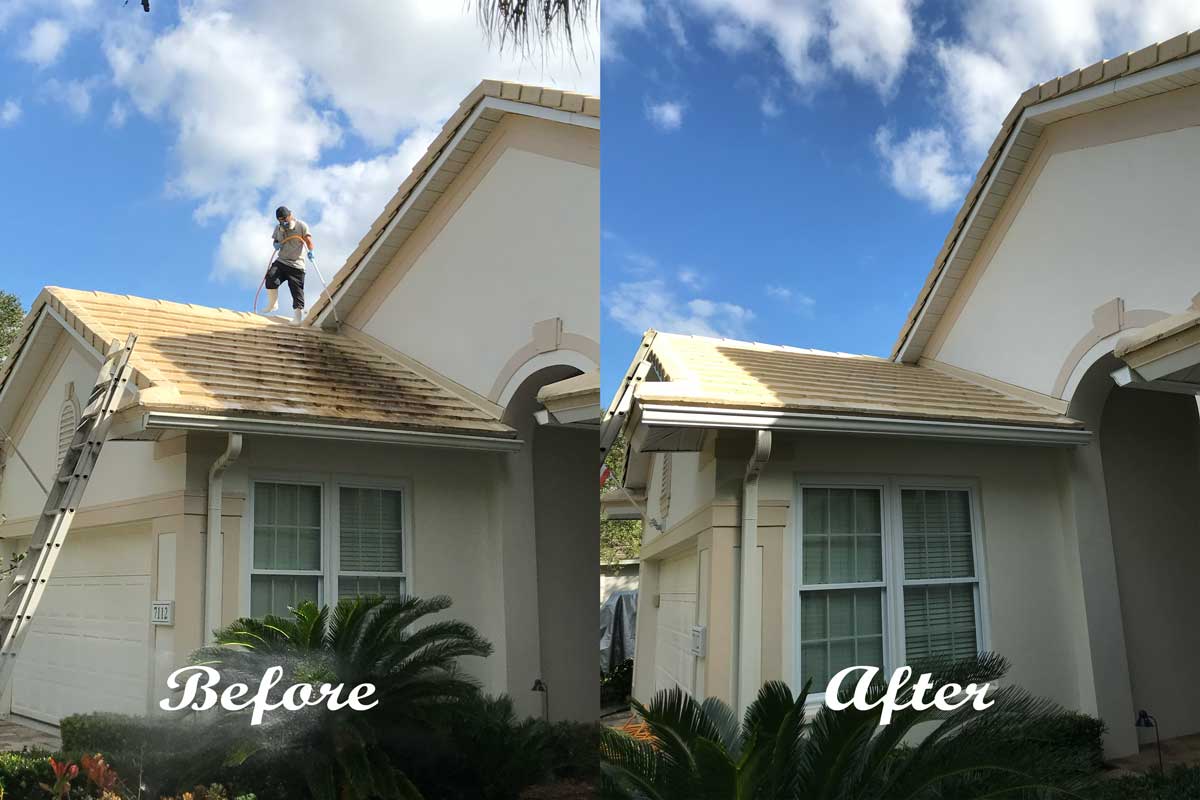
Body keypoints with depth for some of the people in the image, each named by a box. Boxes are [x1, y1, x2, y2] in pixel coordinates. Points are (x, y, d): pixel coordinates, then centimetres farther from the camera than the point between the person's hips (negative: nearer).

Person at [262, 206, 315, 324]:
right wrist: (276, 245, -2)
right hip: (281, 261, 4)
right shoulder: (278, 228, 13)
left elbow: (308, 239, -10)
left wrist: (310, 251, -31)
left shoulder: (301, 225, -2)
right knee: (271, 278, -21)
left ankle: (297, 316, -3)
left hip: (296, 264, -4)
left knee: (297, 289, -8)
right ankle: (272, 304, -2)